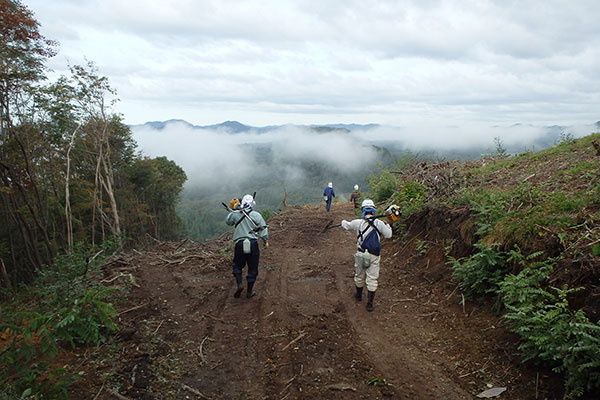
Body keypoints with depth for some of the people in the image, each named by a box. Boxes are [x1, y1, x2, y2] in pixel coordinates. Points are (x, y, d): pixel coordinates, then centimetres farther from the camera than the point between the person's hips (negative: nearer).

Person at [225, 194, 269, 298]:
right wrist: (266, 241, 10)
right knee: (252, 269, 11)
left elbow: (227, 221, 18)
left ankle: (239, 284, 0)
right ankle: (249, 292, 18)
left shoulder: (235, 214, -1)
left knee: (237, 266, 20)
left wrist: (233, 210, 24)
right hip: (253, 244, 0)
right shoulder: (256, 215, -3)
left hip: (240, 244, 1)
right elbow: (263, 229, -2)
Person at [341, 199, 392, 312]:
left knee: (359, 275, 20)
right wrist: (388, 226, 18)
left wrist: (343, 221, 37)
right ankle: (370, 303, 4)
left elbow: (346, 226, 13)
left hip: (361, 254, 1)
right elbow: (388, 235, -1)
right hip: (374, 256, -1)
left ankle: (359, 295, 41)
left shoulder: (358, 222, -4)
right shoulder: (379, 223, -7)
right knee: (372, 279, 3)